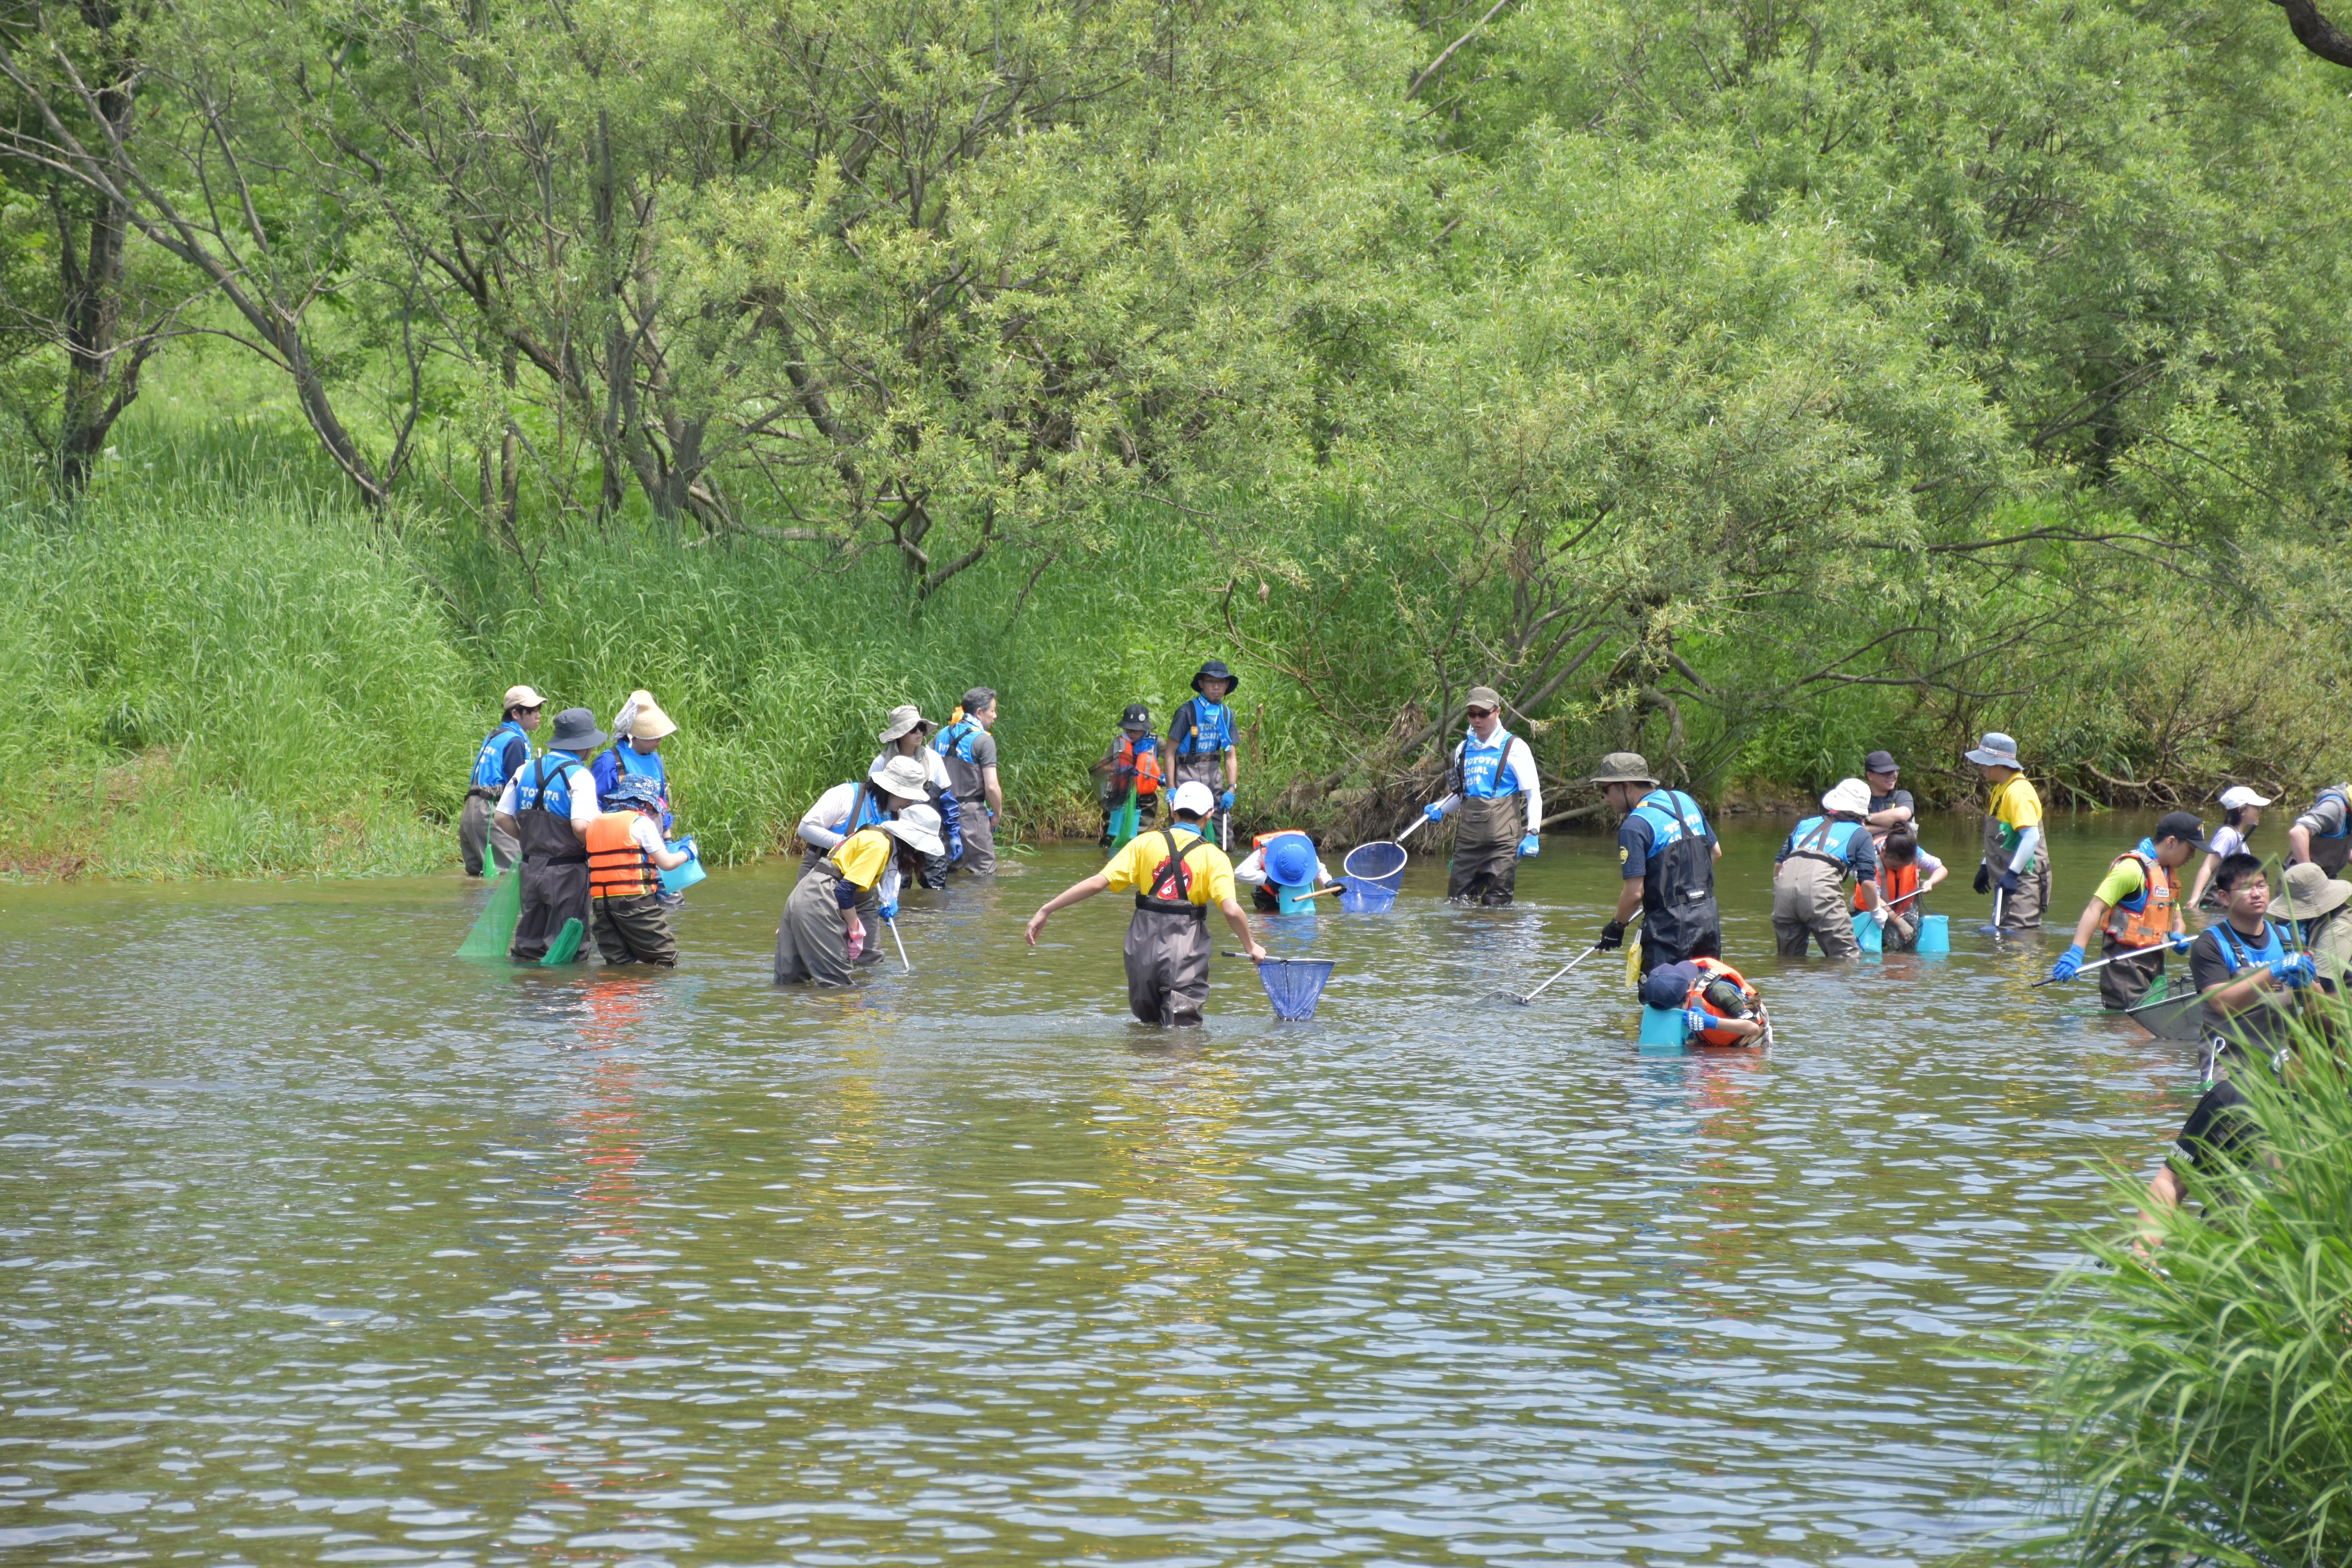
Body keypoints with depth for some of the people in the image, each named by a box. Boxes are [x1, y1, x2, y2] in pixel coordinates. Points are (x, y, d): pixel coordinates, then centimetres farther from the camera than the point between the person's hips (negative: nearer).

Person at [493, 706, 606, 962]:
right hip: (567, 871, -6)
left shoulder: (526, 770, 6)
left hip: (531, 869, 6)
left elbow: (503, 818, 7)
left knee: (529, 946, 16)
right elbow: (581, 827, -25)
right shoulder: (579, 776, -14)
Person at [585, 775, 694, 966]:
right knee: (666, 961, 0)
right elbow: (667, 863, -3)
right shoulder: (641, 822, -3)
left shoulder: (595, 824, 16)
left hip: (600, 901, 6)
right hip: (635, 900, -6)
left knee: (618, 963, 7)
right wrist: (687, 853, 17)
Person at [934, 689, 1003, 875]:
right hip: (971, 813, -7)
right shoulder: (983, 741, -11)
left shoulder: (943, 735, 10)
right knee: (985, 873, -3)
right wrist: (997, 814, 0)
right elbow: (991, 787, -15)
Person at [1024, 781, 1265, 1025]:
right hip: (1185, 956, -2)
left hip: (1143, 948, 2)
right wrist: (1251, 946, 4)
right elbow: (1232, 910, -13)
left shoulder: (1145, 843, 3)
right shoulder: (1214, 857, -1)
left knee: (1148, 1023, 21)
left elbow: (1097, 883, -5)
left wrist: (1046, 911, -1)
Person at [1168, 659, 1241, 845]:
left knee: (1224, 833, 3)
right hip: (1187, 772, -5)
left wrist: (1231, 789, 1)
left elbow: (1231, 756, 11)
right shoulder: (1187, 711, -9)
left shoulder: (1226, 714, 8)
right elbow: (1171, 752, -8)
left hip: (1214, 773, 5)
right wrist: (1171, 788, -12)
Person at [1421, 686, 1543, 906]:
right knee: (1457, 902, 2)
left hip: (1502, 839, -5)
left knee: (1495, 905, -7)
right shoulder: (1464, 749, 16)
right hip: (1468, 839, 5)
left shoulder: (1514, 748, -1)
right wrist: (1440, 810, 9)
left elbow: (1533, 794, -1)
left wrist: (1532, 834, -12)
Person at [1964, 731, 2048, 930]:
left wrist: (2012, 873, -27)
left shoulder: (2017, 793, -19)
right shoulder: (2001, 790, 15)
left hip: (2022, 882, -11)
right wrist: (1986, 867, 26)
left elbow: (2031, 837, -27)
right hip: (2010, 880, 11)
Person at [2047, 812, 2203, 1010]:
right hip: (2125, 965, -9)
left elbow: (2177, 918, 24)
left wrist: (2178, 936, -2)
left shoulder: (2170, 873, 16)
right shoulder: (2132, 868, -15)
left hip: (2154, 962, 9)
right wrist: (2076, 952, -33)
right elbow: (2095, 909, -21)